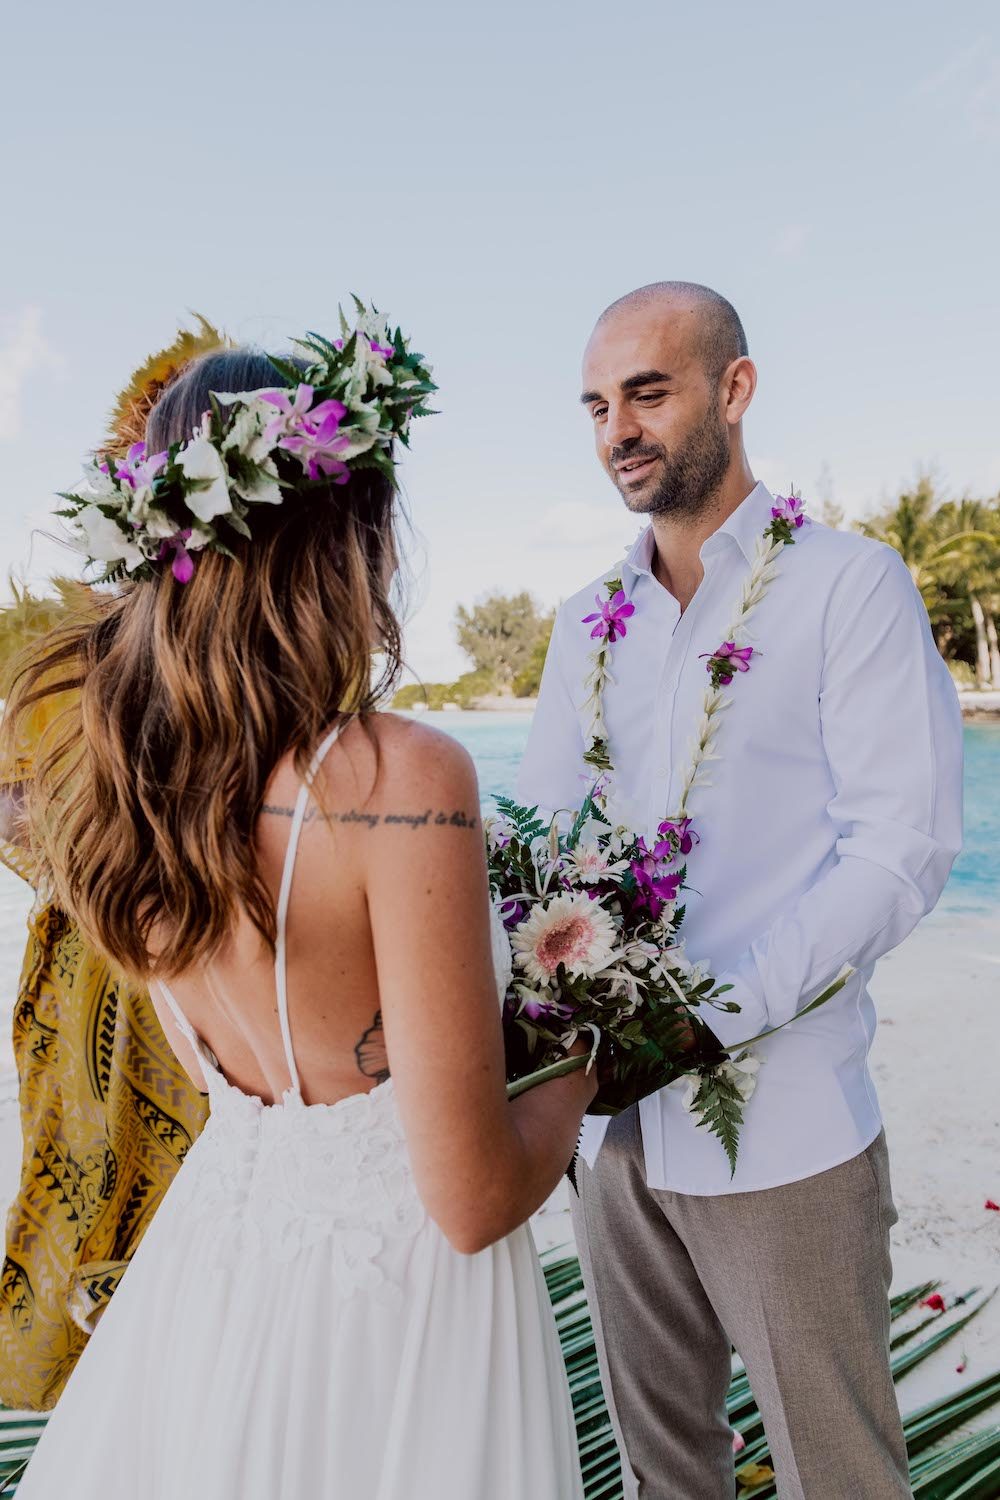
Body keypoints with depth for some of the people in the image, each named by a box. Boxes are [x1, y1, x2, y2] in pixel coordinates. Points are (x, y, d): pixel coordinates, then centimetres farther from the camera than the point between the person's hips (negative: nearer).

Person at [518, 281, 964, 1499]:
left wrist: (716, 1013, -22)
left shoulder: (848, 585, -7)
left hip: (782, 1133, -4)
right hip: (611, 1117, 5)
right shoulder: (587, 624, 9)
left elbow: (905, 845, -14)